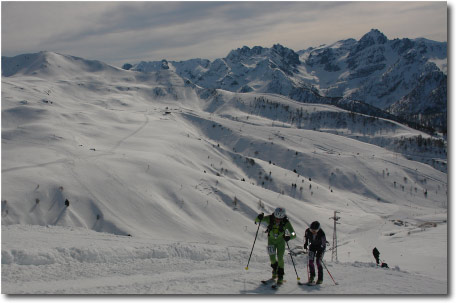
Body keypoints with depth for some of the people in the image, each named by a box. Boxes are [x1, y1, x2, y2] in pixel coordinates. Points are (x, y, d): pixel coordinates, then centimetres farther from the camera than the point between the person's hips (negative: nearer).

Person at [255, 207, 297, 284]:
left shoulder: (286, 222, -29)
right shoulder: (269, 219, -27)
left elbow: (293, 234, -31)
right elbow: (257, 220, -19)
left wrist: (289, 237, -54)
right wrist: (259, 218, -44)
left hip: (281, 240, -1)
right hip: (271, 240, 1)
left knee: (280, 258, -9)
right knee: (272, 257, 1)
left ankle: (280, 276, 6)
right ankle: (275, 269, 34)